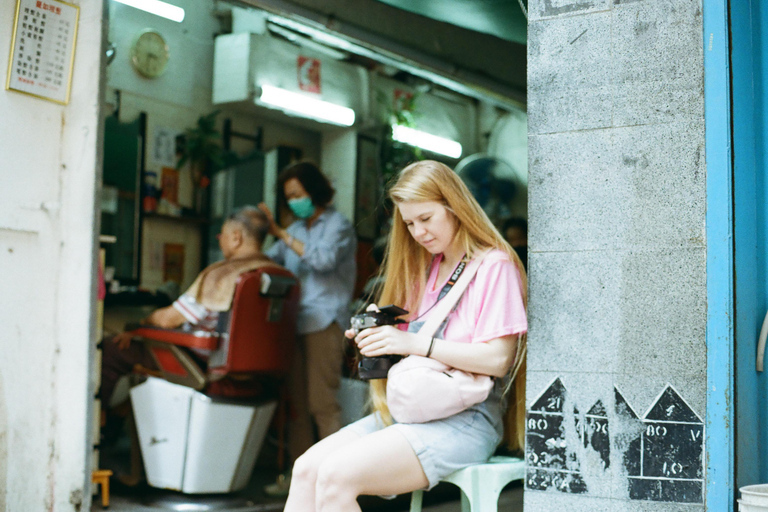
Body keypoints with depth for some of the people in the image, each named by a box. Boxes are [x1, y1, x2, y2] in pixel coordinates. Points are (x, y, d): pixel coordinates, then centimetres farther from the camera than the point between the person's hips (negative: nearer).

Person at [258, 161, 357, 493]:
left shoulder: (338, 225, 0)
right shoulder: (296, 229, 20)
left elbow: (323, 259, -17)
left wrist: (280, 234, -17)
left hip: (324, 322, -7)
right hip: (294, 322, 7)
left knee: (321, 402, -10)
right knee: (295, 401, 8)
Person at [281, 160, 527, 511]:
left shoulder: (495, 265, -5)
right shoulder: (426, 268, 19)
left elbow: (497, 359, -15)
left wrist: (414, 343, -20)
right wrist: (378, 334, -1)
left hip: (466, 419, -8)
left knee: (336, 475, -25)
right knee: (306, 468, -11)